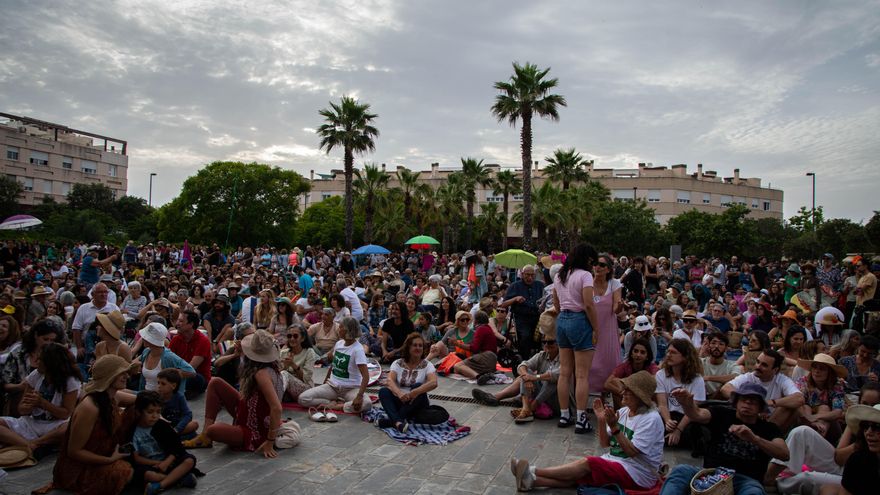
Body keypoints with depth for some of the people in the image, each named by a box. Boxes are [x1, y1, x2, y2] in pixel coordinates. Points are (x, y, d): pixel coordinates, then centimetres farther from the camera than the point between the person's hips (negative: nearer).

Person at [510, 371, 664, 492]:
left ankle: (533, 472, -23)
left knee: (586, 463, -23)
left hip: (636, 474, -7)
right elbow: (605, 443, 6)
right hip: (614, 462, 7)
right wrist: (602, 421, -11)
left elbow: (632, 451, -20)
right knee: (578, 476, -16)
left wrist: (614, 427, -29)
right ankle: (533, 480, -29)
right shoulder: (623, 411, 7)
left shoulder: (651, 419, -15)